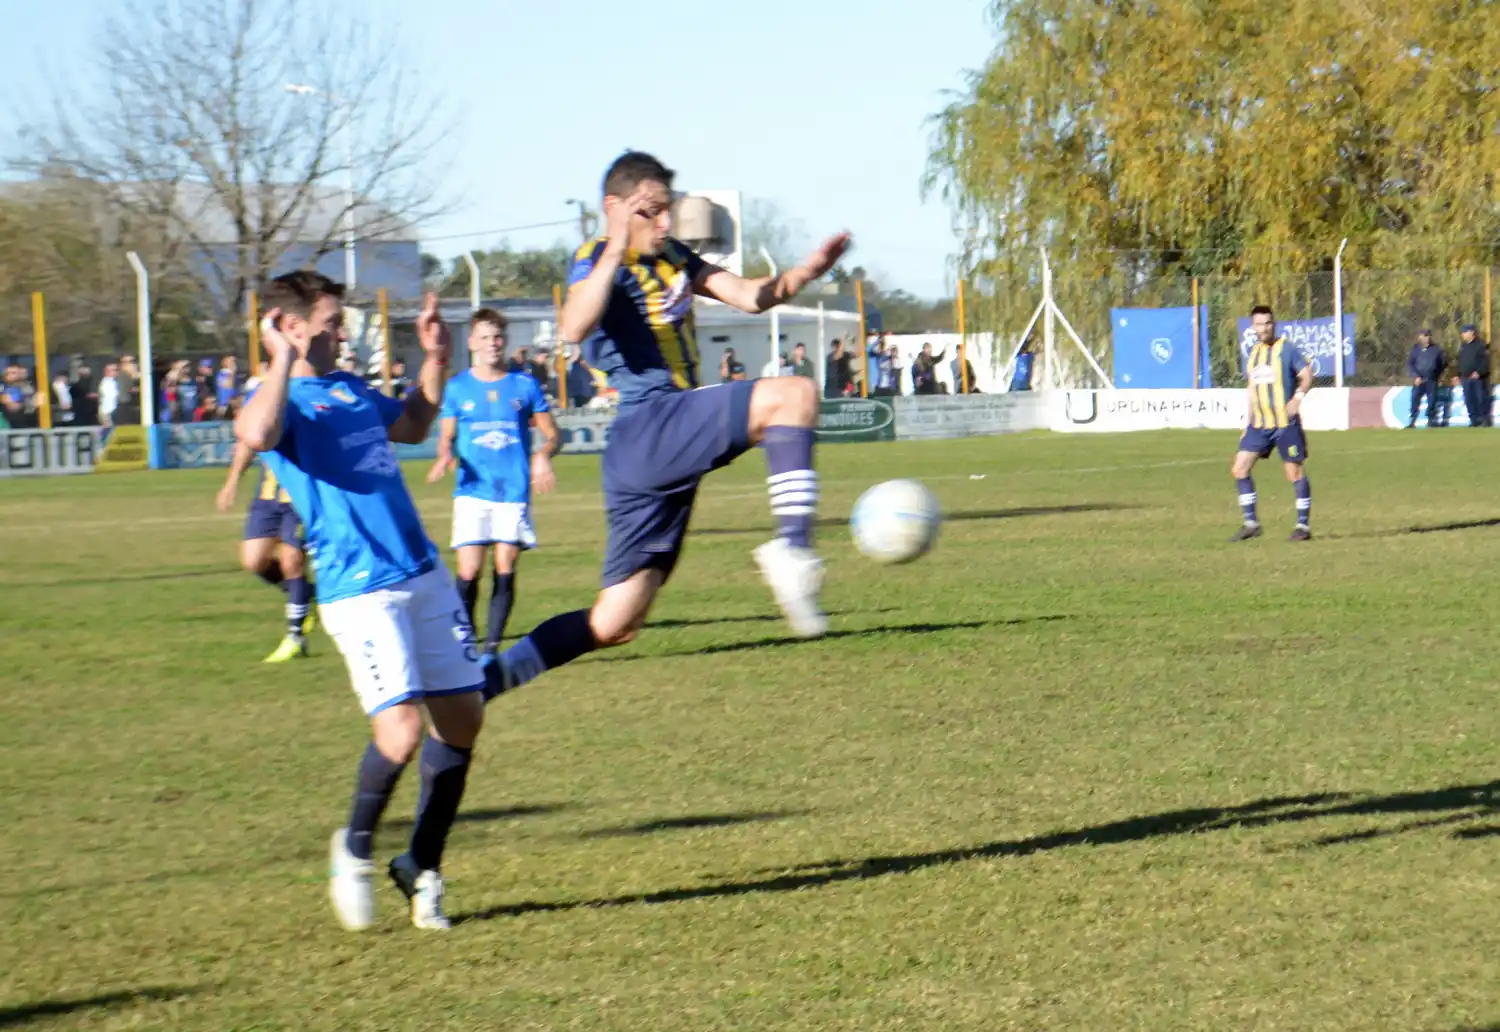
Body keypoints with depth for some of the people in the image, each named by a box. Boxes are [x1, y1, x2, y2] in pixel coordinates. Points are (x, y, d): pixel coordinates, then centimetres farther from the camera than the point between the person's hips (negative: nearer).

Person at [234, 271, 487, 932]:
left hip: (424, 575, 8)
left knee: (462, 717, 6)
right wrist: (285, 359, -23)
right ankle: (355, 849, 9)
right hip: (358, 590, -8)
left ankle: (422, 866, 21)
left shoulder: (350, 390, 17)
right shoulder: (284, 399, -6)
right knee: (402, 730, -18)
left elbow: (413, 426, 38)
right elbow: (256, 435, -33)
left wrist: (435, 359, 27)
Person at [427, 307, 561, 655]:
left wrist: (543, 455, -12)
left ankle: (492, 645, 6)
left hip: (514, 492, 1)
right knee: (469, 571, -10)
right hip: (473, 492, -1)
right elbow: (446, 437, 13)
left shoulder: (525, 386, 6)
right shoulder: (457, 387, 7)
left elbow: (552, 434, 9)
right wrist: (446, 455, -10)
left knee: (506, 570, -2)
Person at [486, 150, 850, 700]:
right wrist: (616, 250, -34)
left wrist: (802, 273, -4)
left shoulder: (672, 257, 20)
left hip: (670, 441, 9)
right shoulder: (597, 260, -5)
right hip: (649, 427, -9)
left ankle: (491, 677, 15)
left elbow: (749, 296, 14)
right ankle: (793, 547, -31)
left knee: (614, 625, 9)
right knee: (793, 395, -23)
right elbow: (573, 328, -26)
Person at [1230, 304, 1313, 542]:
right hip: (1258, 424, 6)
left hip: (1286, 424, -6)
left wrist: (1298, 397, -25)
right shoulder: (1252, 353, 13)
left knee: (1295, 472, -2)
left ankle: (1303, 526, 8)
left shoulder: (1287, 349, -6)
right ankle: (1251, 523, 7)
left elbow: (1306, 375, -10)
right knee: (1239, 469, -1)